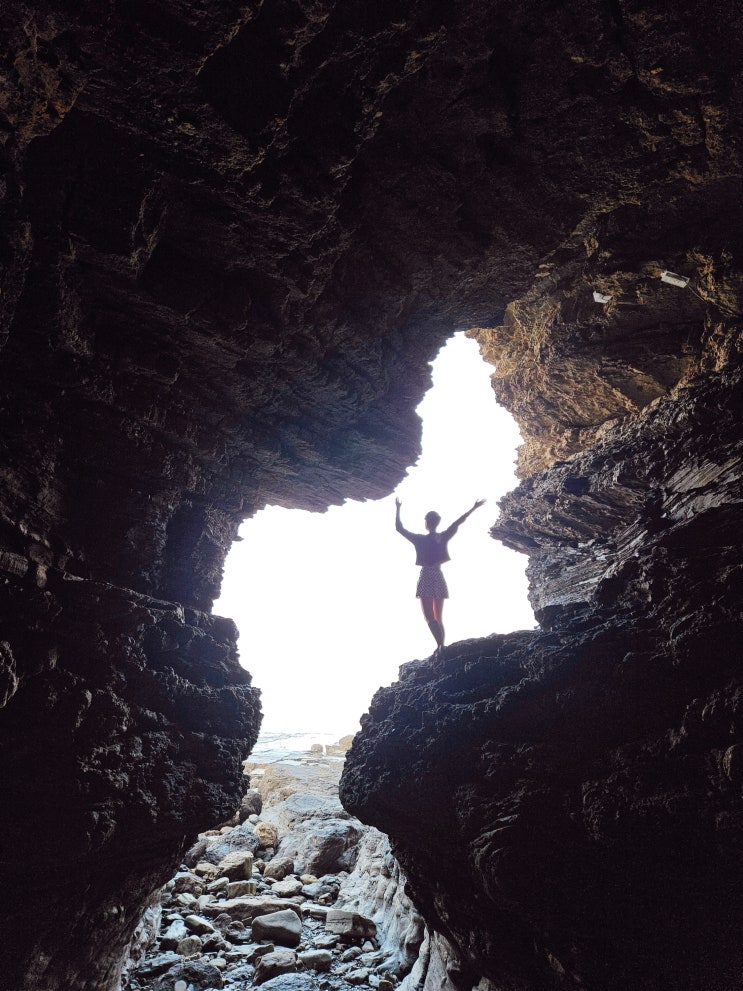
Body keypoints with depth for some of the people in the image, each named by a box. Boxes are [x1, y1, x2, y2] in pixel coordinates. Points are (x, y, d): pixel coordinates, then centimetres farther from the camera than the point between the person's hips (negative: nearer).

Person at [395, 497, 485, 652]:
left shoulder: (420, 539, -7)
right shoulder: (443, 537, 3)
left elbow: (399, 528, -2)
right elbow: (458, 522, 11)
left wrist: (397, 509, 6)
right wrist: (473, 508, 18)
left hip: (426, 578, -5)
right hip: (439, 578, 5)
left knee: (430, 617, -8)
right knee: (438, 618, 12)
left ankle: (440, 645, -26)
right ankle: (441, 646, 6)